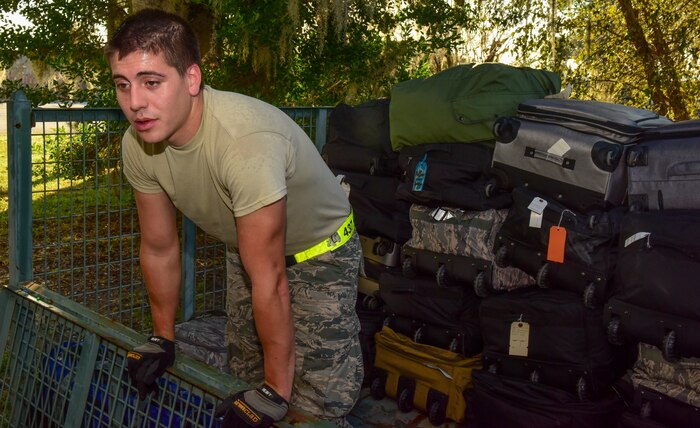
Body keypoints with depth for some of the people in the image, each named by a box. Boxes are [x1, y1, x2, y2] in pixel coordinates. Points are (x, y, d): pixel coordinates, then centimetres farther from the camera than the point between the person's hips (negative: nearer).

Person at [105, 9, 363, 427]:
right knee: (246, 376, 19)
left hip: (319, 250, -6)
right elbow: (160, 248, -3)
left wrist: (275, 393, -25)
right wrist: (163, 339, 7)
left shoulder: (245, 142, -40)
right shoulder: (138, 145, -18)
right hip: (246, 247, 7)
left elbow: (269, 281, -33)